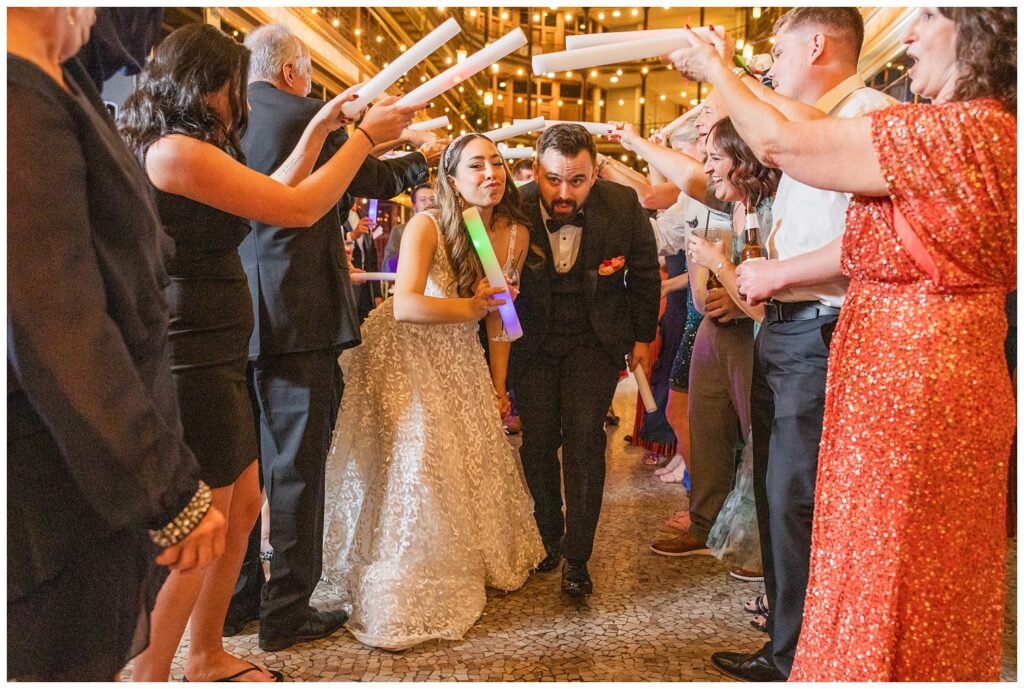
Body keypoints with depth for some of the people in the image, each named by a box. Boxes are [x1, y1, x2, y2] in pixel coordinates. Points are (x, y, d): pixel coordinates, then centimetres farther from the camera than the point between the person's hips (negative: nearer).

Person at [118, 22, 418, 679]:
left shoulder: (179, 150, 15)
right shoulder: (177, 151, -16)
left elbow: (270, 195, 19)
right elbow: (300, 208, -17)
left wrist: (318, 131, 16)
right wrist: (366, 135, -7)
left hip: (216, 361, 10)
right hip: (195, 369, -10)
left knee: (242, 507, 18)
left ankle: (208, 656, 34)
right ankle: (149, 675, 19)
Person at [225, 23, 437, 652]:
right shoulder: (306, 117, -7)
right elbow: (373, 180, 6)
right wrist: (425, 158, 24)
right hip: (297, 319, -7)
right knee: (297, 465, 2)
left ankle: (235, 600, 27)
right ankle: (287, 611, 12)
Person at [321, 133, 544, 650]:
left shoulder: (514, 234, -5)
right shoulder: (427, 226, -22)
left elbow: (497, 316, 5)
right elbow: (404, 307, -34)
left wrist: (498, 386, 8)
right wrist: (469, 307, -26)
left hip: (459, 361, 6)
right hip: (407, 355, -6)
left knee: (475, 462, 14)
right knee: (413, 466, -8)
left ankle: (474, 562, 40)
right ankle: (401, 591, 12)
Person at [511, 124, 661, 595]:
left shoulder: (623, 206, -15)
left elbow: (645, 274, 2)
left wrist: (642, 337, 8)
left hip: (595, 340, -1)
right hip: (533, 343, 1)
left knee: (583, 440, -7)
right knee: (537, 442, 4)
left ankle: (577, 558, 6)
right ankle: (548, 537, 28)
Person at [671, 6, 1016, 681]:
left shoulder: (954, 132, -22)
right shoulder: (987, 132, 9)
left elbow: (779, 142, -15)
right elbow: (878, 242, 13)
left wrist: (716, 69, 1)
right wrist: (780, 273, 16)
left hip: (907, 386, -10)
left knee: (885, 578, 7)